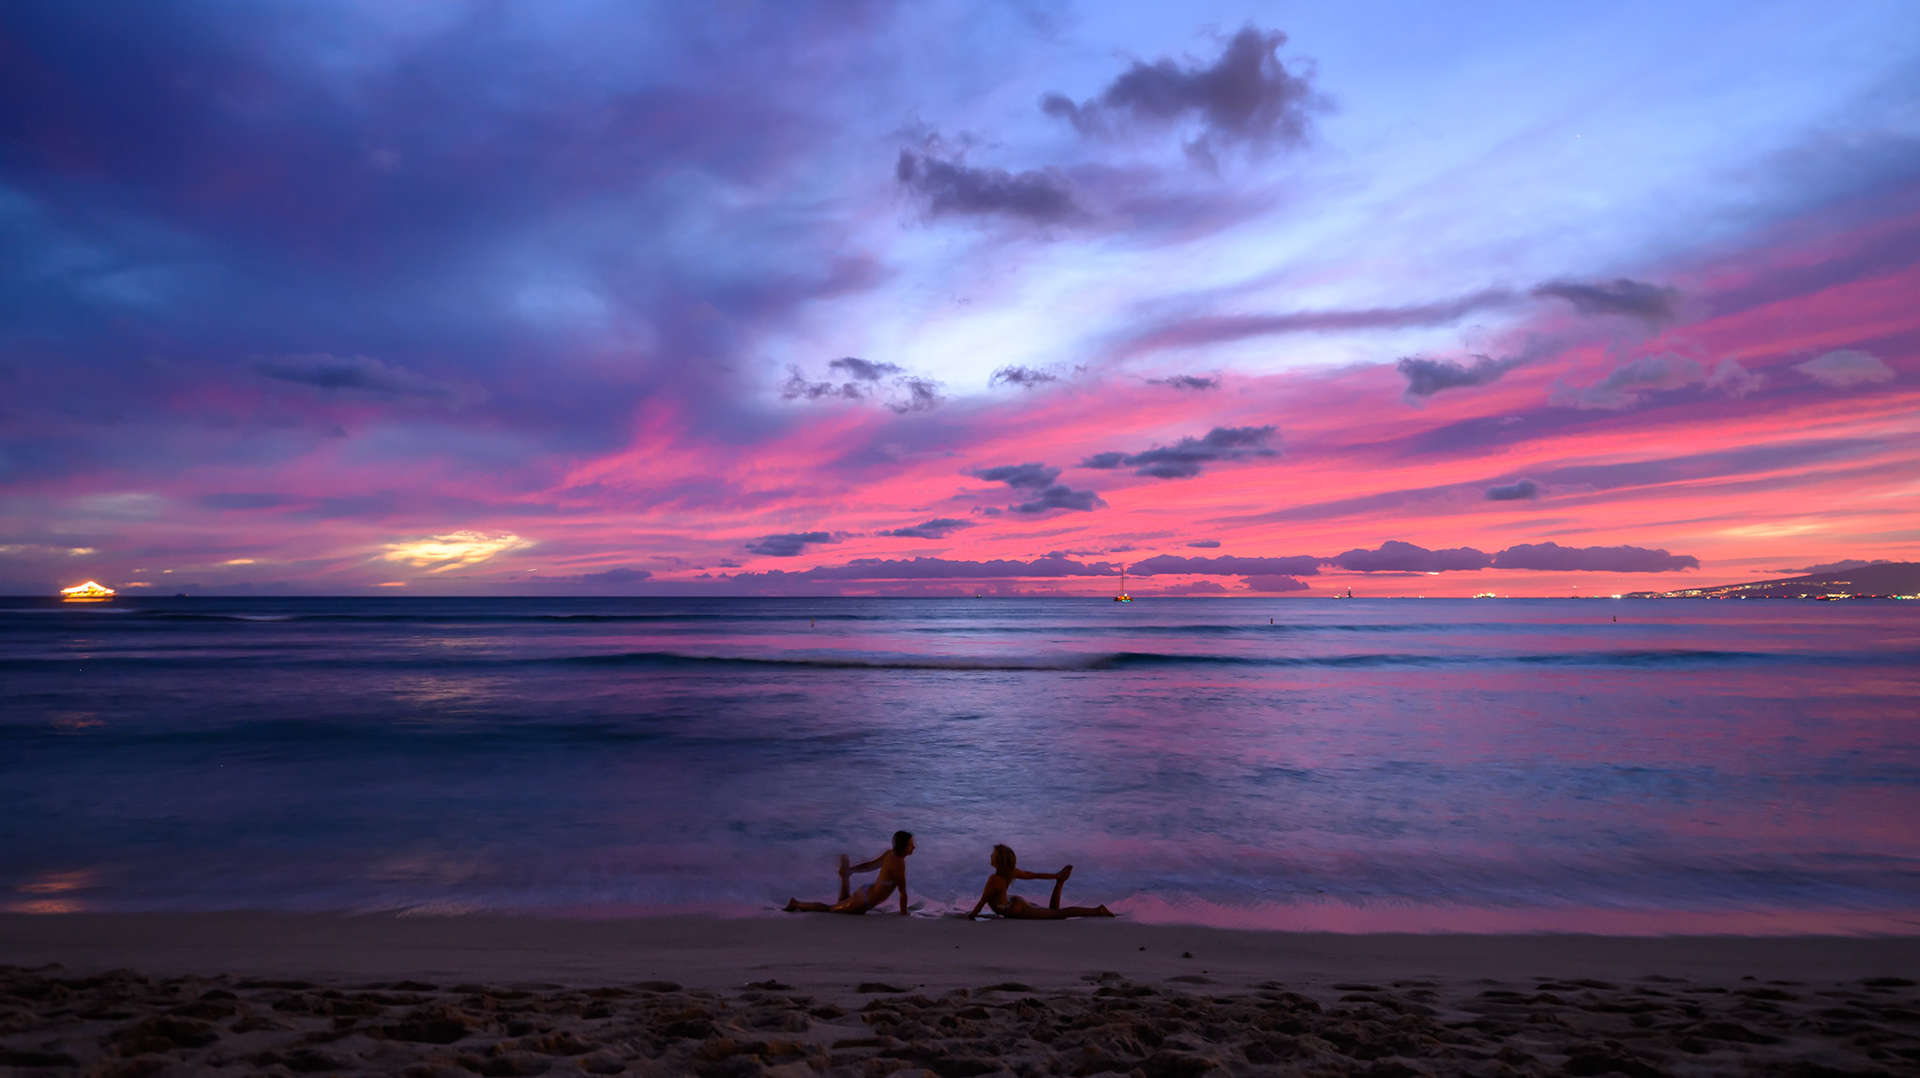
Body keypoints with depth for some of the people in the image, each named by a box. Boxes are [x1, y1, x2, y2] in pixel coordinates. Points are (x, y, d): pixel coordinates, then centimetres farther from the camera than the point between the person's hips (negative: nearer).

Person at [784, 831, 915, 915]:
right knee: (829, 909, 12)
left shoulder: (890, 854, -2)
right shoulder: (898, 864, -31)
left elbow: (869, 865, 10)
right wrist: (903, 913, -10)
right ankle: (797, 904, 20)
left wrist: (850, 869, 18)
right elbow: (903, 891, -23)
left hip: (865, 892, 8)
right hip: (864, 902, -8)